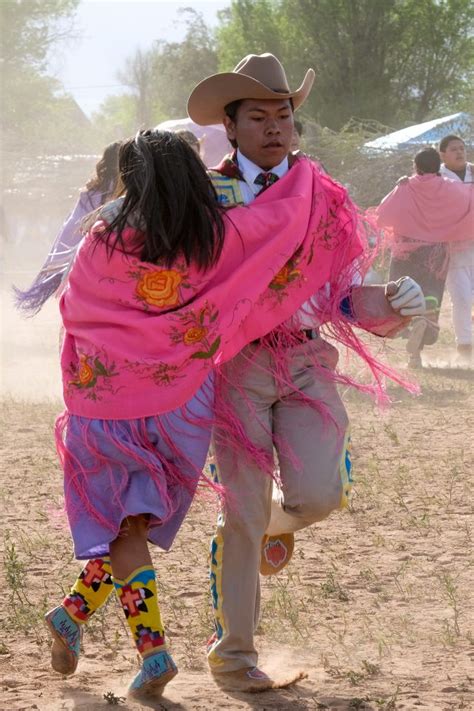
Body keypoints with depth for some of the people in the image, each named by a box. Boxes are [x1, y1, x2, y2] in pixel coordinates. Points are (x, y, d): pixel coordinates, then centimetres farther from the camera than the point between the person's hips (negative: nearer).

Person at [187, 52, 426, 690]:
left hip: (307, 359, 2)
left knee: (319, 492, -15)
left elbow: (347, 295, 12)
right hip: (236, 358, -2)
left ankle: (278, 521, 25)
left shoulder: (325, 199, 11)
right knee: (243, 509, -4)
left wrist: (394, 304, -6)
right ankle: (232, 650, 13)